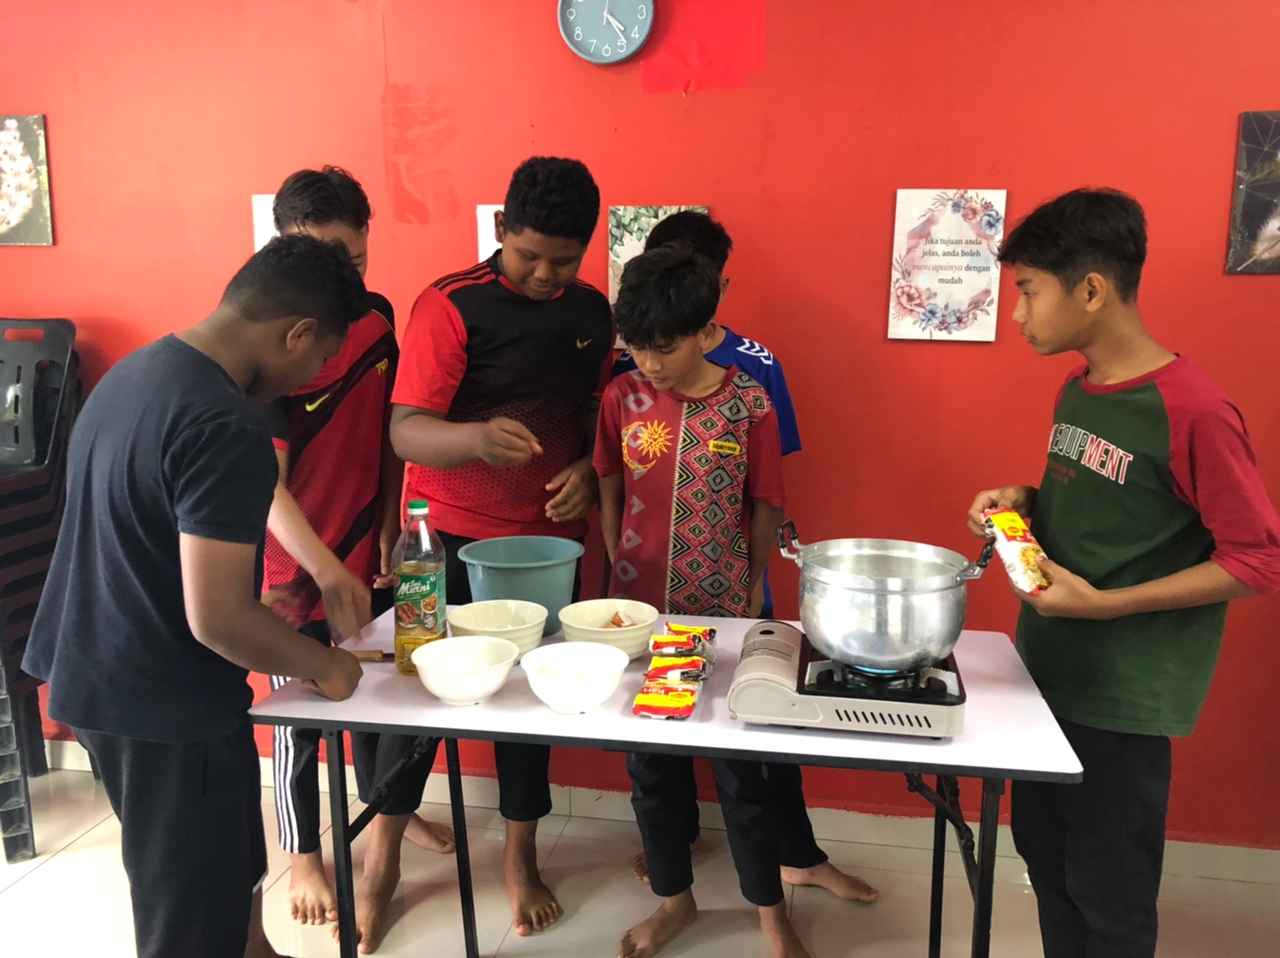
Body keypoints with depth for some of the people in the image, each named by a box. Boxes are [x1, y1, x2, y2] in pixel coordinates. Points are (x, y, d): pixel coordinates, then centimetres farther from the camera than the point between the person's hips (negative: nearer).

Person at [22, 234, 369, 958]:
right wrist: (325, 666, -11)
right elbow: (217, 618, -28)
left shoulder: (135, 371, 4)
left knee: (232, 869, 26)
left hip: (95, 675, 9)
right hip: (167, 707, -9)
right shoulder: (226, 426, -26)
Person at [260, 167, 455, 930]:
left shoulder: (377, 318, -4)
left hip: (369, 555, 5)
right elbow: (267, 486, -24)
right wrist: (330, 575, -30)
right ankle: (304, 854, 35)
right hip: (297, 570, -5)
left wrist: (390, 527, 3)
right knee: (300, 714, 12)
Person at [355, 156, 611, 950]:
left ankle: (521, 854, 32)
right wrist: (478, 437, -40)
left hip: (549, 538, 4)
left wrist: (588, 471, -6)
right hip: (451, 536, -4)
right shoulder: (451, 305, -14)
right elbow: (406, 432, -20)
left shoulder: (592, 312, 2)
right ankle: (383, 856, 28)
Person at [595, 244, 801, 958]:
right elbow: (609, 493, 6)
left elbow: (765, 506, -1)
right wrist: (621, 575, 4)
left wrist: (753, 589, 4)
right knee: (651, 764, 15)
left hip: (723, 614, -2)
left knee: (740, 768, 10)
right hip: (639, 610, 3)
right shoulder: (622, 399, -4)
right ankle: (675, 899, 37)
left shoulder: (750, 405, -10)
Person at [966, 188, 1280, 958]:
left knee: (1109, 893, 9)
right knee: (1045, 858, 20)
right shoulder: (1077, 390, 5)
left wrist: (1106, 605, -22)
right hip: (1048, 670, 8)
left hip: (1123, 694, -7)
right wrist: (1026, 502, -2)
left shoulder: (1194, 409, -20)